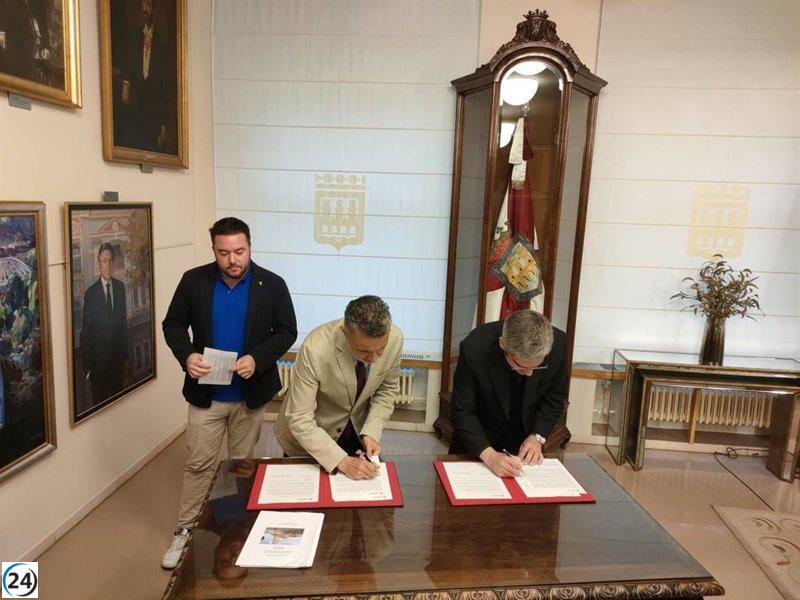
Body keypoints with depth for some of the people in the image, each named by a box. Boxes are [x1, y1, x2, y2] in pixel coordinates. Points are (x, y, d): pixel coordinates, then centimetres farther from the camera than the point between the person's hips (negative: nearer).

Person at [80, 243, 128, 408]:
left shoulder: (120, 287, 1)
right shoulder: (91, 293, -13)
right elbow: (85, 332, -9)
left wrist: (125, 355, 9)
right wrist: (87, 366, -8)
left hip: (117, 358, 4)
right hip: (98, 359, -4)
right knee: (99, 402, 9)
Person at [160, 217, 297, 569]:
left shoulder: (272, 285, -9)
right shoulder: (194, 281, -6)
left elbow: (287, 331, -5)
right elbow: (173, 324, 1)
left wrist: (258, 359, -21)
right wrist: (187, 355, -18)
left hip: (251, 393, 0)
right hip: (205, 393, 0)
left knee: (242, 463, 16)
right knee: (199, 464, 9)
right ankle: (185, 531, 27)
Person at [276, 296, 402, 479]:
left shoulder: (394, 338, -24)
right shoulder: (314, 349, -36)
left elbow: (387, 389, -6)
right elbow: (300, 420, -30)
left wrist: (371, 433, -17)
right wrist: (342, 461, -35)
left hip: (358, 429, 3)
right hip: (306, 437, -3)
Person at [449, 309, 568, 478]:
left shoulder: (558, 343, -28)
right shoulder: (474, 348, -36)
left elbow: (555, 396, -9)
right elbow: (461, 412, -28)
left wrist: (537, 437, -18)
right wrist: (489, 455, -39)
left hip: (525, 433, 2)